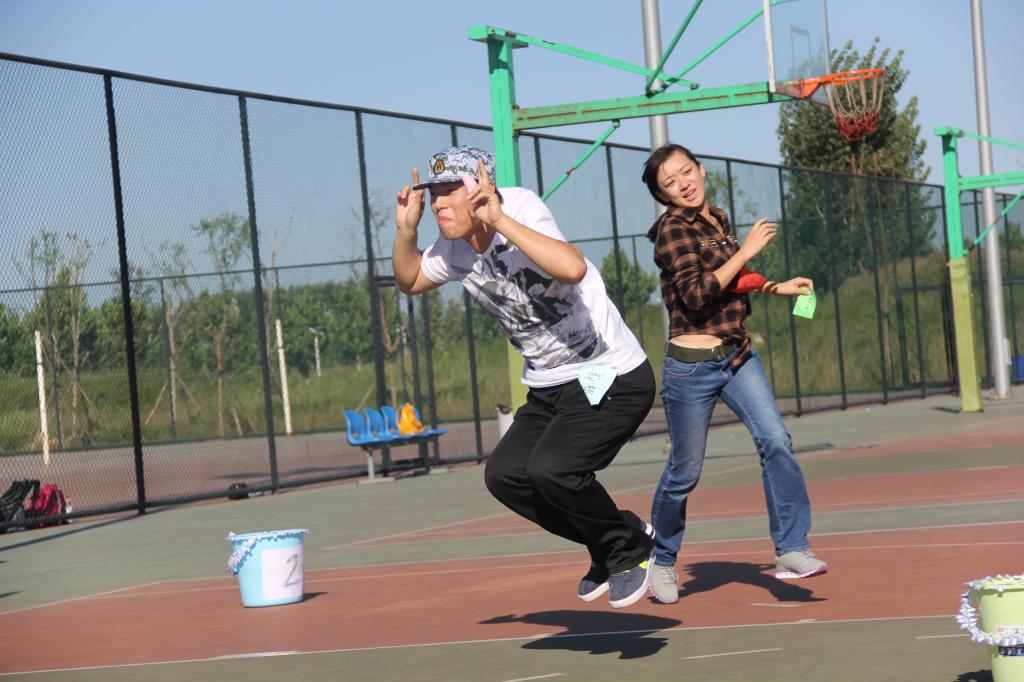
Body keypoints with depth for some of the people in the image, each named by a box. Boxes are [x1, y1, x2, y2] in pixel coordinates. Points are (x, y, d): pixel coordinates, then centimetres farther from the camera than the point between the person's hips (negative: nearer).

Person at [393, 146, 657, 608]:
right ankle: (611, 543, 17)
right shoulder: (453, 251, 2)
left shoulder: (522, 218, -23)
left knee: (550, 469, -25)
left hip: (613, 379, -9)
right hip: (548, 390, 9)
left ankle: (630, 548, 2)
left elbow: (573, 268, -43)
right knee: (504, 475, -1)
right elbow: (408, 281, 20)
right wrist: (406, 230, 1)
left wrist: (500, 220, -41)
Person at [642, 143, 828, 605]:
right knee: (684, 471, 5)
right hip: (693, 363, -6)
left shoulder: (719, 220, 11)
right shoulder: (672, 230, -11)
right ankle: (662, 563, 25)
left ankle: (791, 551, -10)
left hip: (738, 355, 6)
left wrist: (777, 287, 22)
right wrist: (746, 251, -19)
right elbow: (695, 295, -23)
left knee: (776, 441, -13)